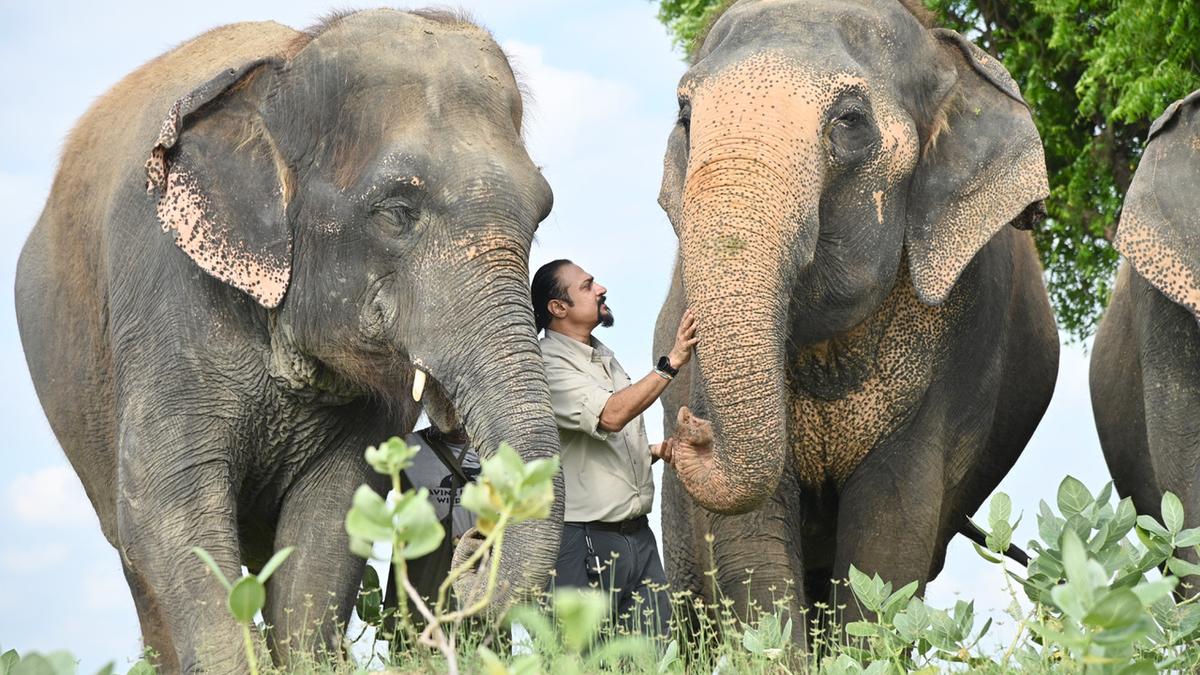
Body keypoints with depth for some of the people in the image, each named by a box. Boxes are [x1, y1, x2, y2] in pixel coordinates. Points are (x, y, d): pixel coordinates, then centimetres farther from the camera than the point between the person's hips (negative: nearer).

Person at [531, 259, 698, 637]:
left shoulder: (604, 357, 19)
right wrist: (671, 364, -24)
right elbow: (610, 416, -25)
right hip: (584, 540, -9)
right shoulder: (549, 366, -11)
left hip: (637, 535, 9)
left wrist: (658, 451, 11)